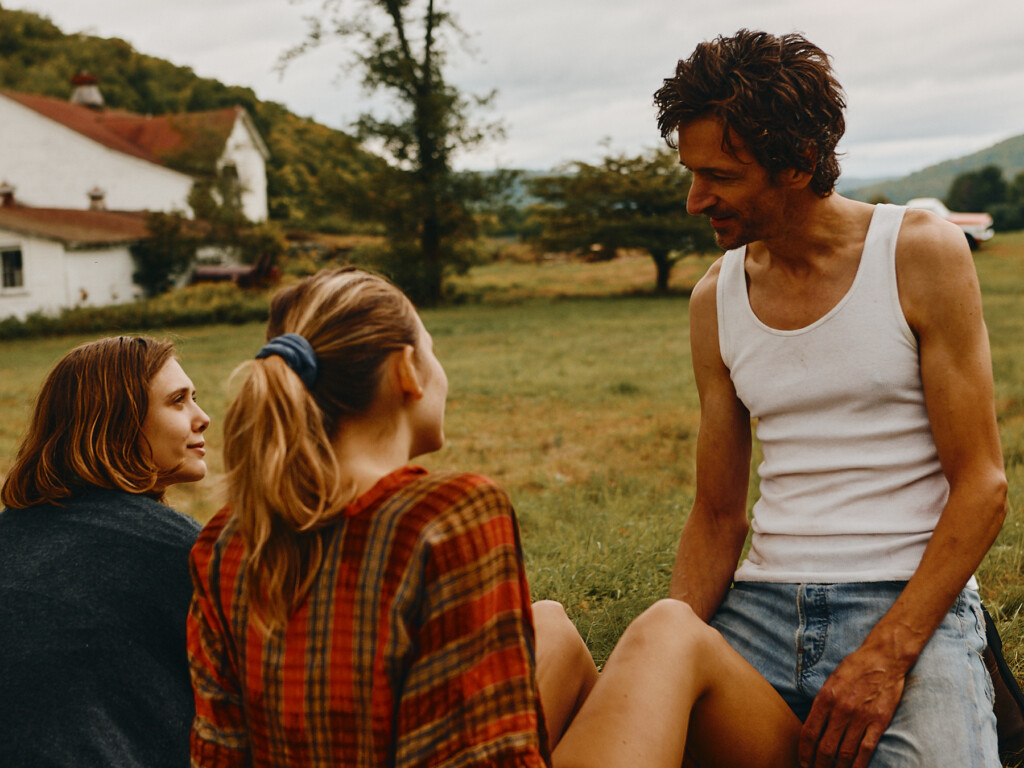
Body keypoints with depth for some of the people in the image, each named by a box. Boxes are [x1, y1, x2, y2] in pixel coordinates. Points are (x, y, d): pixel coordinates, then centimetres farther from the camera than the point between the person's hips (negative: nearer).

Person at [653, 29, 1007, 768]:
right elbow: (717, 515, 10)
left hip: (912, 600, -3)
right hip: (761, 605, 4)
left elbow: (982, 484, -7)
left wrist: (886, 654, -17)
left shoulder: (922, 253, -4)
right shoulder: (716, 302, 7)